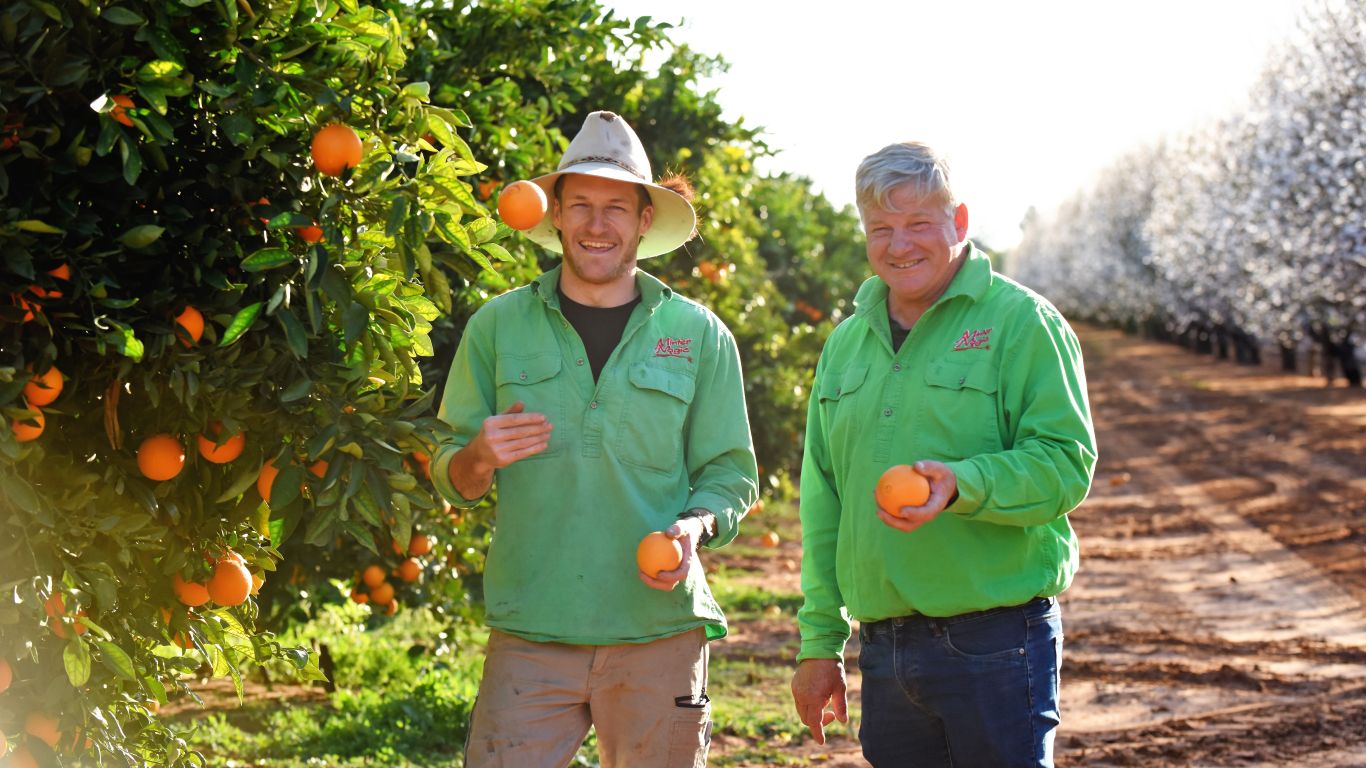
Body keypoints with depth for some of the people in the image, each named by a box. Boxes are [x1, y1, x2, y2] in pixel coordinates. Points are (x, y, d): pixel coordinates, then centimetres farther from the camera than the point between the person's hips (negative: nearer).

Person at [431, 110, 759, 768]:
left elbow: (730, 472, 9)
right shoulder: (497, 326, 7)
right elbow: (448, 473, 11)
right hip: (529, 636, 0)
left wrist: (695, 527, -12)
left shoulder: (700, 336, 6)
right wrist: (480, 459, -11)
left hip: (660, 635, 0)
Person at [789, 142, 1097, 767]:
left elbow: (1066, 462, -11)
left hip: (997, 639, -5)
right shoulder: (846, 343, 15)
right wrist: (819, 641, 14)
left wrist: (962, 486, -28)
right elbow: (823, 501, 18)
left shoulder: (1020, 322, -4)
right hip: (882, 644, 6)